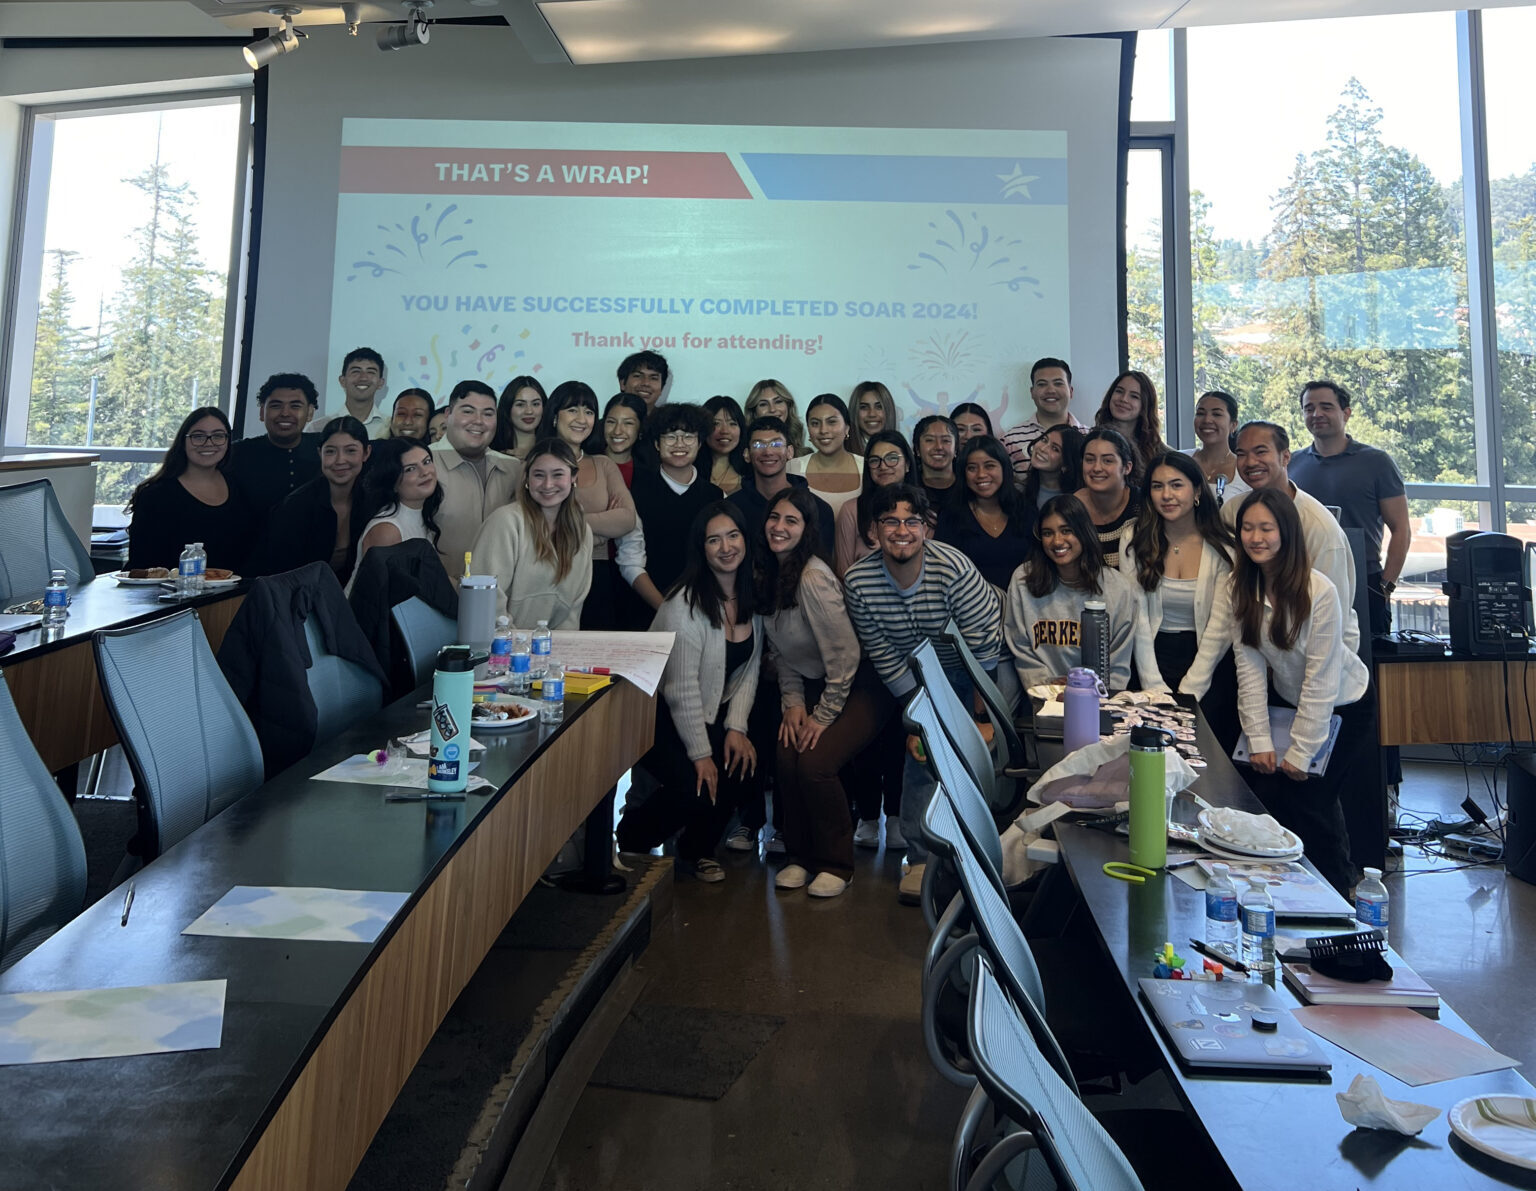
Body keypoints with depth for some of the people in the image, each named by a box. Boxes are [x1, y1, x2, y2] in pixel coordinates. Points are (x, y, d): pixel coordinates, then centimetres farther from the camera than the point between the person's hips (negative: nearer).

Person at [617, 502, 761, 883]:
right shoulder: (685, 605, -22)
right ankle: (629, 840, 9)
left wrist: (736, 726, -8)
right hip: (659, 714, -6)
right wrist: (700, 753, -19)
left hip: (711, 713, 6)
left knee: (741, 762, -19)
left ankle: (696, 851, 8)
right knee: (694, 788, -23)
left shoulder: (751, 596, 0)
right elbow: (681, 688, -21)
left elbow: (749, 670, 4)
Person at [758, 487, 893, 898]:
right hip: (813, 685, 7)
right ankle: (801, 856, 7)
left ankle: (836, 864, 0)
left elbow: (845, 656, -23)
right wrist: (793, 701, -3)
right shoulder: (768, 575, 1)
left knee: (814, 761, -22)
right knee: (786, 757, -14)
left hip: (860, 687, -6)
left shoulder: (813, 579, -24)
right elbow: (779, 651, 8)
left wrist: (824, 716, -16)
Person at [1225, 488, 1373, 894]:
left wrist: (1301, 752, -20)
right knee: (1265, 792, -2)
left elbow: (1321, 678, -24)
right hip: (1288, 701, 5)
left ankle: (1336, 893, 17)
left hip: (1342, 705, -5)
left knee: (1309, 798, -6)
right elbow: (1249, 666, -12)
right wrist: (1259, 740, -15)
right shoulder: (1243, 587, -11)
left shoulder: (1319, 592, -26)